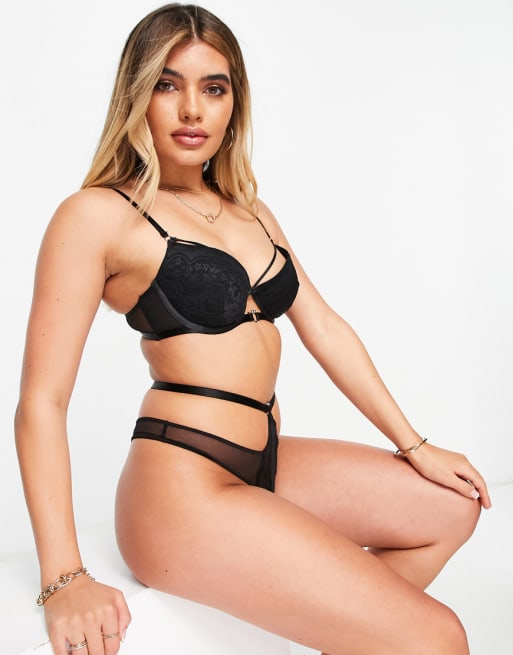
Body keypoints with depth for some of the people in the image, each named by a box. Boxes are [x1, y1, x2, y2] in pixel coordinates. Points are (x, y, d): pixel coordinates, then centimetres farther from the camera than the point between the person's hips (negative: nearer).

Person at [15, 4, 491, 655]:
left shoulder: (249, 211, 15)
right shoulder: (97, 216, -9)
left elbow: (324, 329, 15)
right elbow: (41, 401, -13)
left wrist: (413, 446, 12)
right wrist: (64, 581, -21)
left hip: (262, 464, 9)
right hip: (183, 487, -9)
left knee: (454, 507, 16)